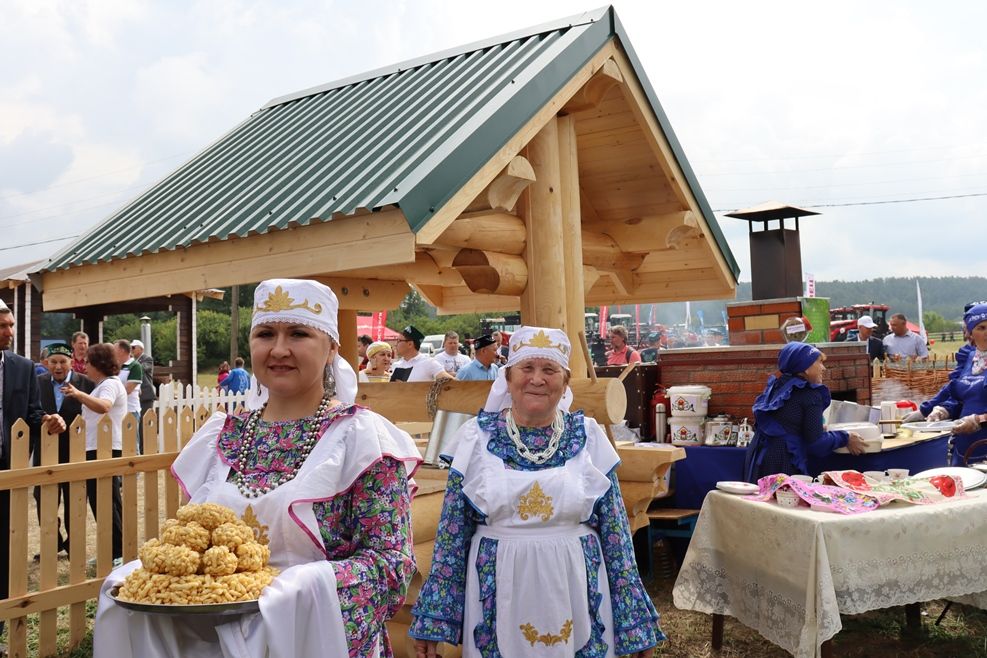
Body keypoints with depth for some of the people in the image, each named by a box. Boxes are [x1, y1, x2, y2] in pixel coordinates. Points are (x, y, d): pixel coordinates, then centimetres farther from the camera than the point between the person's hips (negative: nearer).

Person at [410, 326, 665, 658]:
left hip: (576, 598, 1)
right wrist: (431, 620, 0)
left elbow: (615, 531, 2)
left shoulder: (588, 437, -2)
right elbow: (452, 532, 1)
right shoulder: (477, 437, -3)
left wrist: (635, 623, 2)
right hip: (498, 601, 0)